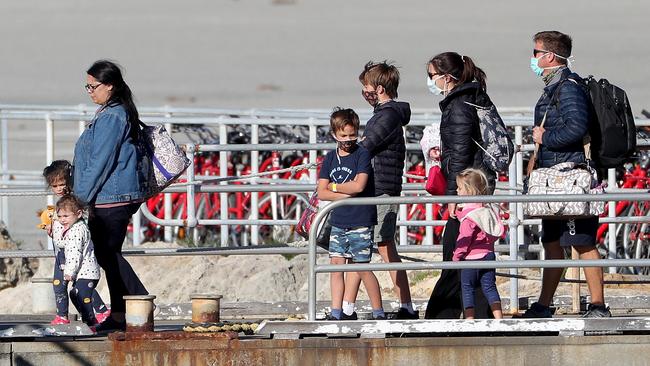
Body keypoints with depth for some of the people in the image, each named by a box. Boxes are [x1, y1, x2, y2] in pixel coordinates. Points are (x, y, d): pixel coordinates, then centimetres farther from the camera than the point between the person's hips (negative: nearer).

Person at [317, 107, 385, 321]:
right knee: (336, 266, 3)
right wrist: (346, 194, -11)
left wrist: (334, 186, -3)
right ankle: (336, 313, 7)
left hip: (360, 223, -5)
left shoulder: (362, 155, -5)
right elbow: (322, 193, 2)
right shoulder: (330, 158, 9)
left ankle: (378, 312, 6)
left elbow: (359, 185, -16)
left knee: (361, 267, -3)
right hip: (338, 222, 5)